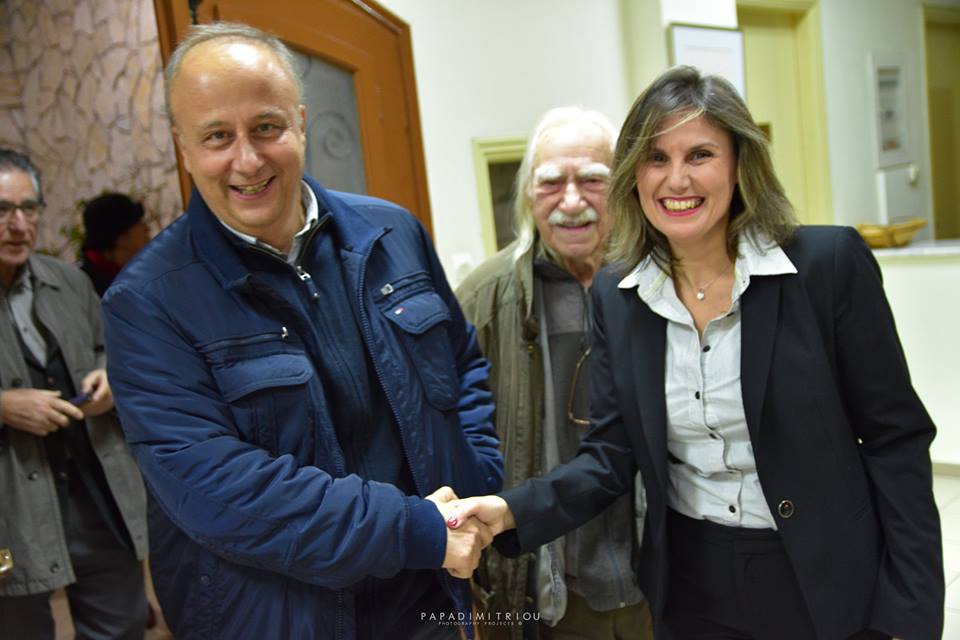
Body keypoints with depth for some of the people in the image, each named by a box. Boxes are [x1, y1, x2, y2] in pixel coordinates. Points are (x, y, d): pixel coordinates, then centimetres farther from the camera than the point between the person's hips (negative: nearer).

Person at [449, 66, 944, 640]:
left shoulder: (829, 263, -14)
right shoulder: (616, 296, -5)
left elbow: (895, 437, -9)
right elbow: (612, 457, -4)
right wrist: (513, 511, -20)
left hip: (828, 586, -2)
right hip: (690, 588, 3)